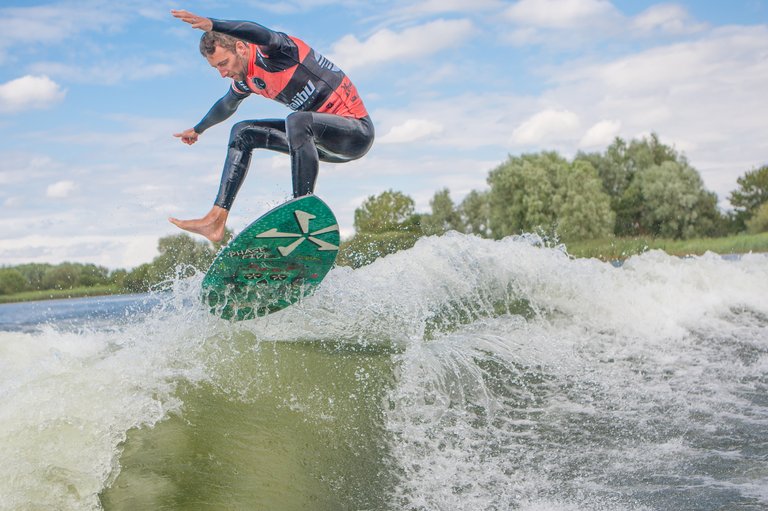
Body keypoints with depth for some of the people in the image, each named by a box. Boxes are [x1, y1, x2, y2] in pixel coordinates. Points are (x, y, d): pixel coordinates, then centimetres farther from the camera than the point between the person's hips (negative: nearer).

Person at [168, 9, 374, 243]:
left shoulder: (274, 51, -20)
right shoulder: (245, 81, 6)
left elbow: (261, 34, -46)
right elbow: (226, 105, 29)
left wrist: (210, 24, -59)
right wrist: (198, 129, 46)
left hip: (356, 130, -9)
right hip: (318, 137, 9)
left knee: (297, 121, -38)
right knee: (242, 133, 8)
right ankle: (216, 221, -1)